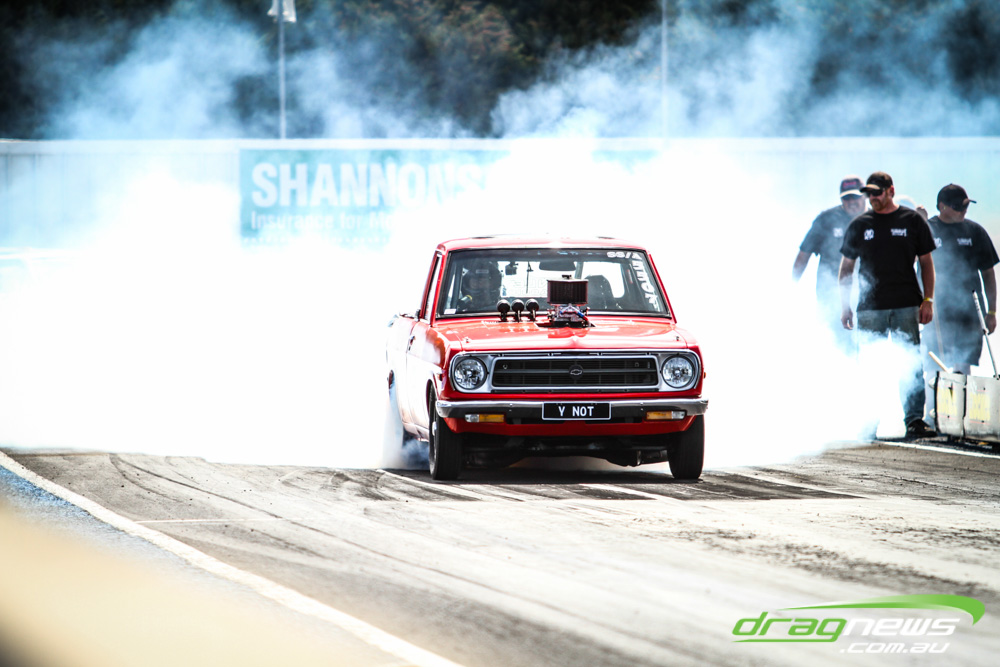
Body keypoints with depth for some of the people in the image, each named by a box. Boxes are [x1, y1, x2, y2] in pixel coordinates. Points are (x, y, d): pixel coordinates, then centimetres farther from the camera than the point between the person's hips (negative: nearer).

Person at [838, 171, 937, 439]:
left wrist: (928, 301, 0)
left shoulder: (912, 221, 6)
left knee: (911, 365, -7)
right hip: (870, 307, 1)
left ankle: (914, 419, -7)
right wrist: (845, 307, 6)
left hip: (906, 306, -1)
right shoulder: (859, 225, 9)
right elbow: (846, 267, 12)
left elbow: (926, 263, 9)